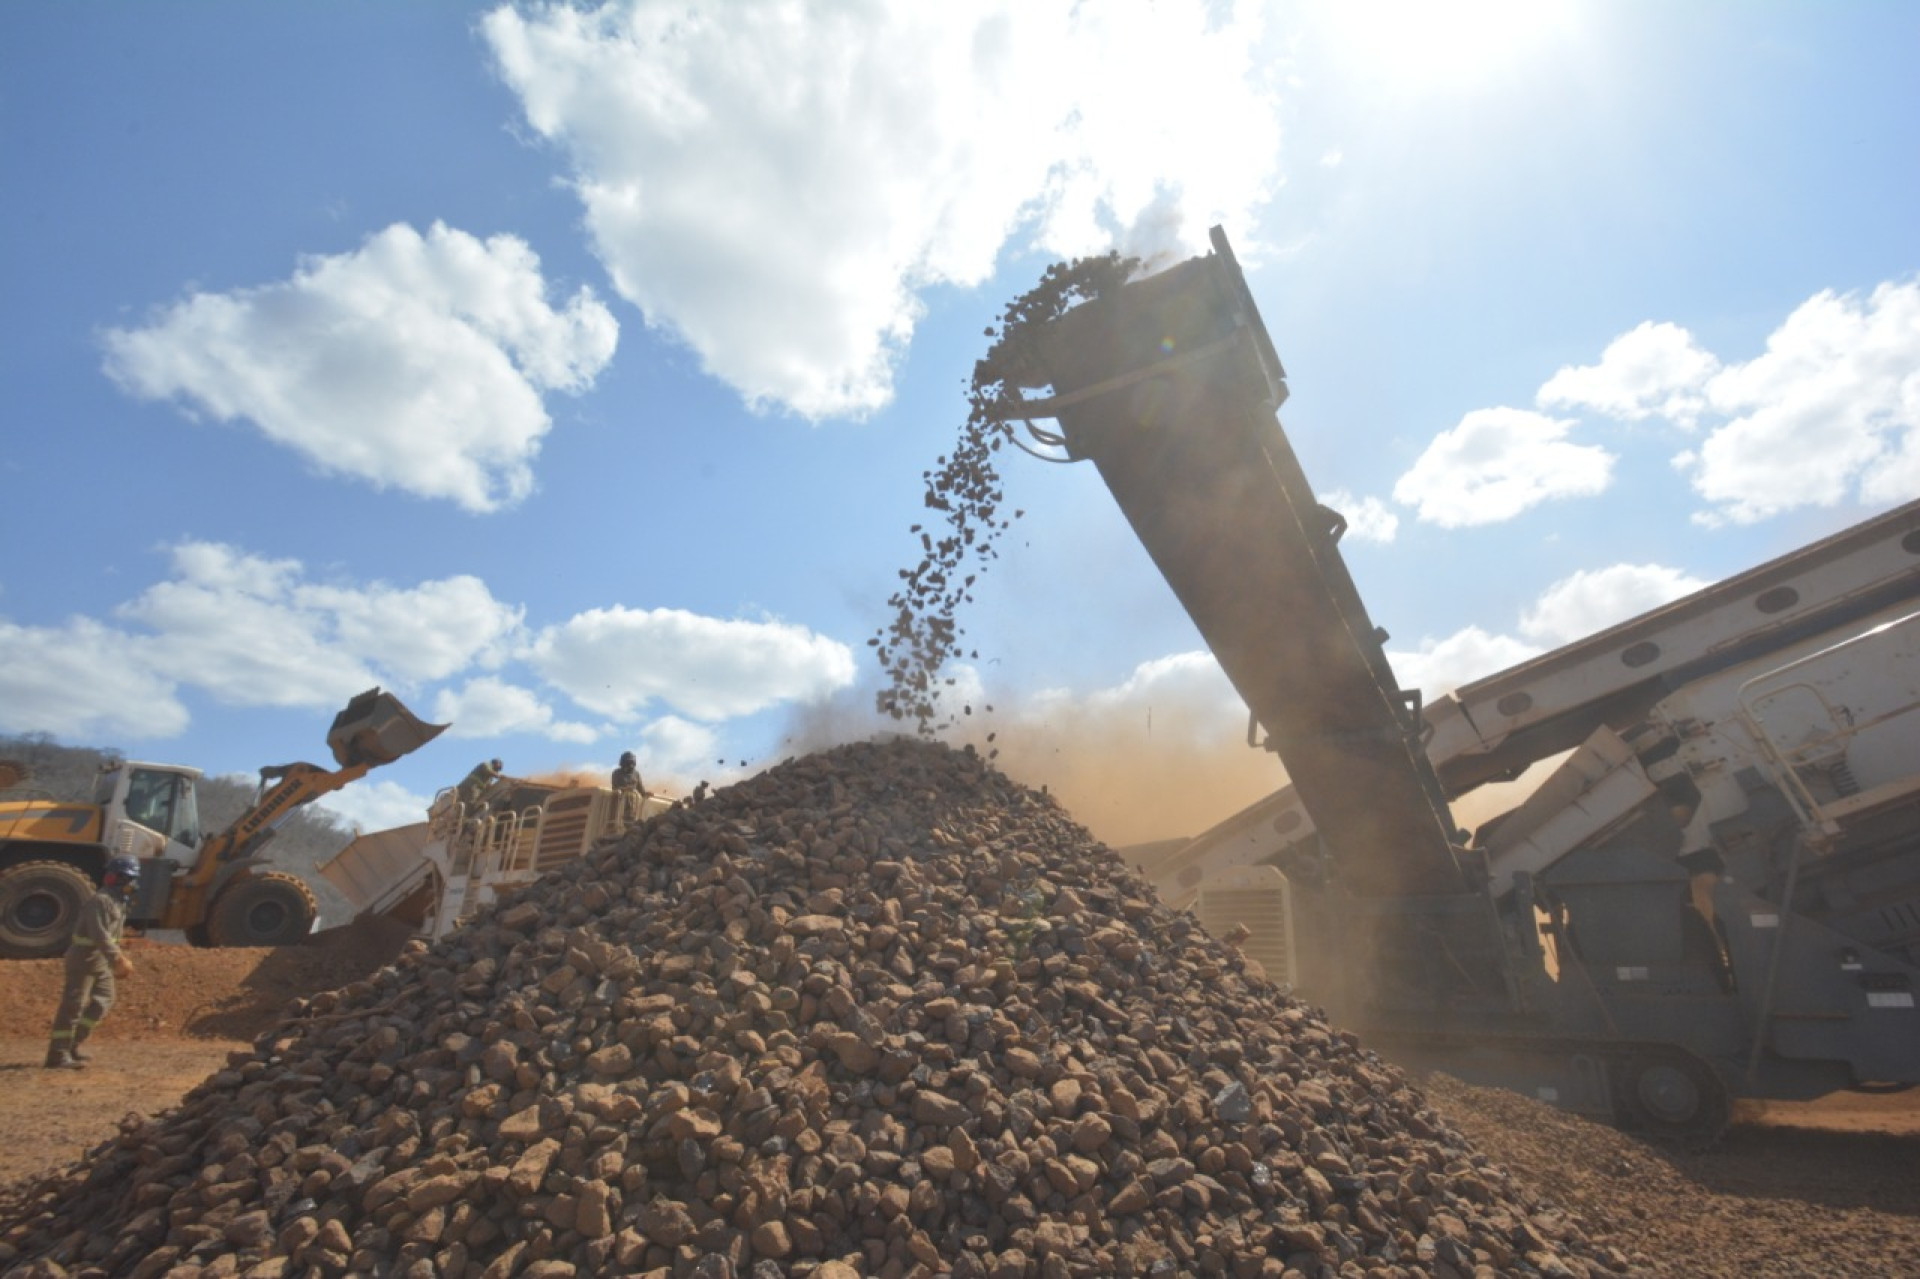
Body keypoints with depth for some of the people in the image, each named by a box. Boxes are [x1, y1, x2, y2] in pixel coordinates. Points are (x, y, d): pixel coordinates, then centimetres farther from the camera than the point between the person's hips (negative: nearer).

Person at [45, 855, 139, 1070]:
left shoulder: (118, 902, 11)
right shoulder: (100, 901, -21)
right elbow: (100, 936, -27)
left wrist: (120, 957, 12)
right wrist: (118, 959, -29)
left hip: (101, 961, 10)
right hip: (84, 959, -10)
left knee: (103, 999, 11)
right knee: (73, 1006, -5)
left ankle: (75, 1042, 20)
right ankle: (58, 1054, 0)